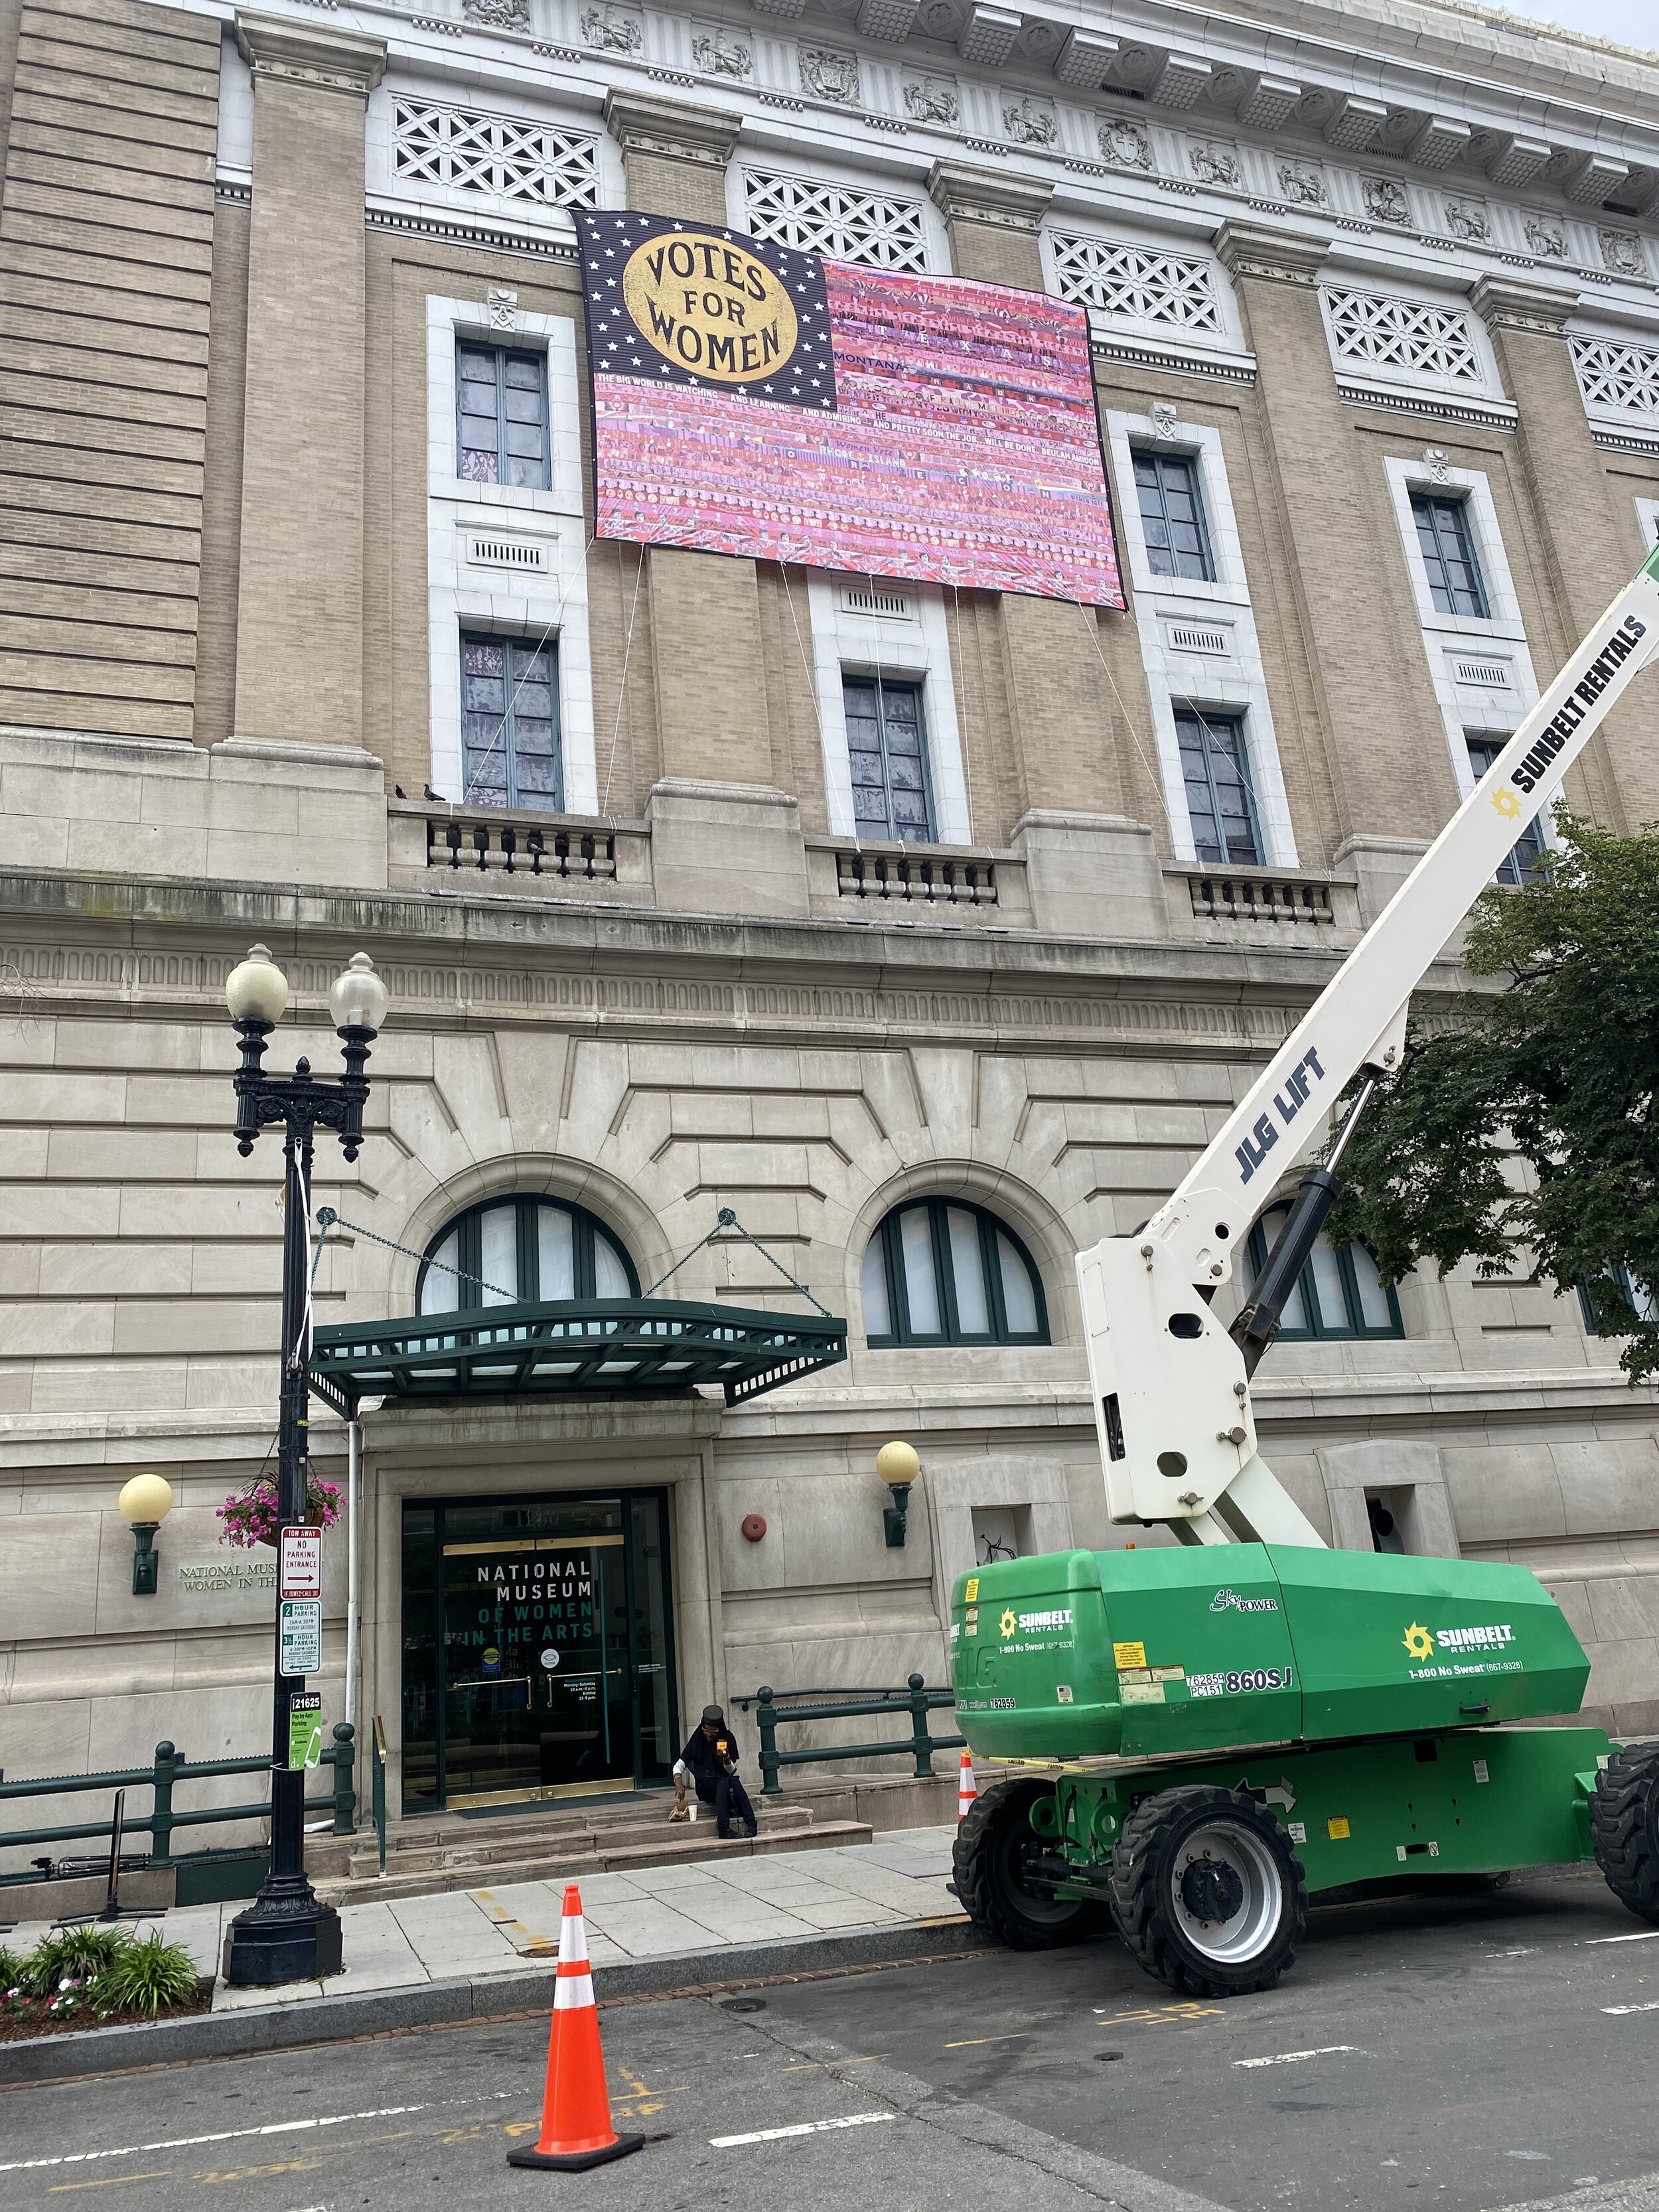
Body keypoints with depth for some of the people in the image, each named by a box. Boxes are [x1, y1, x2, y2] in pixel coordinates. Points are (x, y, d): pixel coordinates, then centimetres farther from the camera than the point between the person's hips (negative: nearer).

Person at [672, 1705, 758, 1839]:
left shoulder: (728, 1738, 3)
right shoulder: (697, 1740, 0)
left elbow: (732, 1771, 1)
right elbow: (679, 1765, -3)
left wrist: (726, 1758, -20)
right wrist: (679, 1783, -23)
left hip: (725, 1783, 1)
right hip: (705, 1787, -1)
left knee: (734, 1781, -35)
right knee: (724, 1782, -35)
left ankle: (751, 1825, -45)